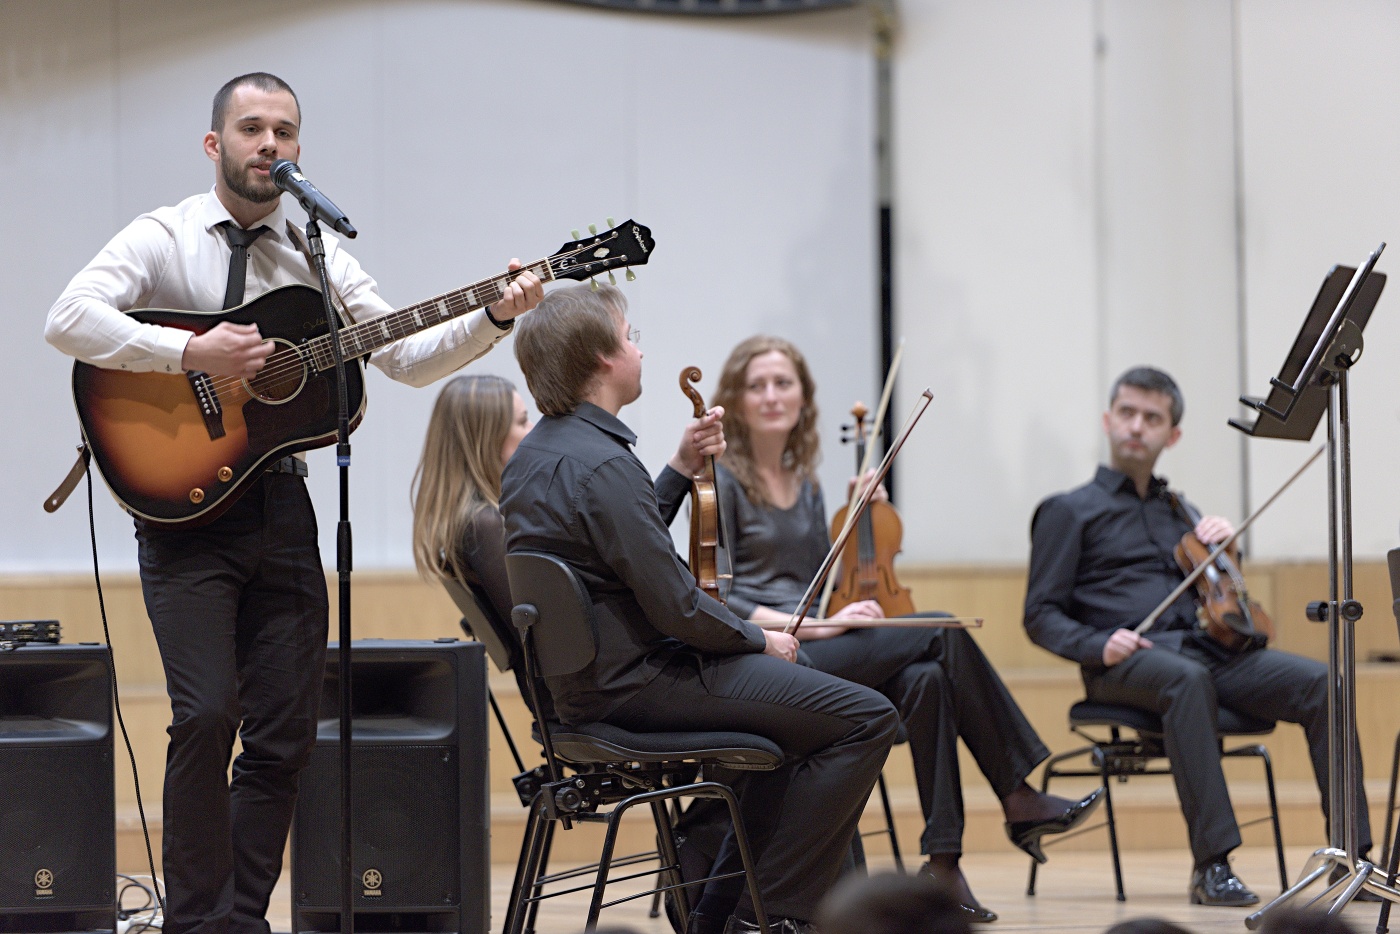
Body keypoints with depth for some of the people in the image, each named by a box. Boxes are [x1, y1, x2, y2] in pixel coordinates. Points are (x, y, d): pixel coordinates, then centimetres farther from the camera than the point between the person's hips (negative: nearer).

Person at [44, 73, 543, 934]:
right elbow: (70, 319, -15)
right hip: (186, 504, -5)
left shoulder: (318, 257, 13)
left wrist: (494, 321, -7)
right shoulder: (165, 239, 0)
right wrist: (192, 354, -22)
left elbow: (409, 357, 10)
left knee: (285, 733, 2)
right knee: (207, 714, -17)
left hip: (281, 508, 5)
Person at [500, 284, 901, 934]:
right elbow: (675, 606, -22)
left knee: (795, 689, 29)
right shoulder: (601, 464, -22)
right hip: (635, 682, -11)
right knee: (866, 718, -10)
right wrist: (758, 639, -7)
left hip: (578, 678, 11)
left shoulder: (532, 456, 10)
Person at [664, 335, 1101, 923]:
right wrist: (813, 625, -18)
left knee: (926, 679, -25)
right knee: (942, 633, -21)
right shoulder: (722, 479, -2)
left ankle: (942, 861, -27)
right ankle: (1018, 798, -14)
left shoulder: (804, 484, 19)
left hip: (814, 649, 7)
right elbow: (720, 599, -10)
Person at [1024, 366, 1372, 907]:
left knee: (1320, 683, -23)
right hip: (1128, 664, -5)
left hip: (1209, 647, 5)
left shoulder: (1179, 511, 29)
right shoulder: (1069, 512, 13)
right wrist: (1098, 645, -14)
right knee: (1188, 680, -41)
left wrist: (1223, 545, 10)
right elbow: (1042, 616, 5)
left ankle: (1352, 851, -27)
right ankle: (1212, 865, -46)